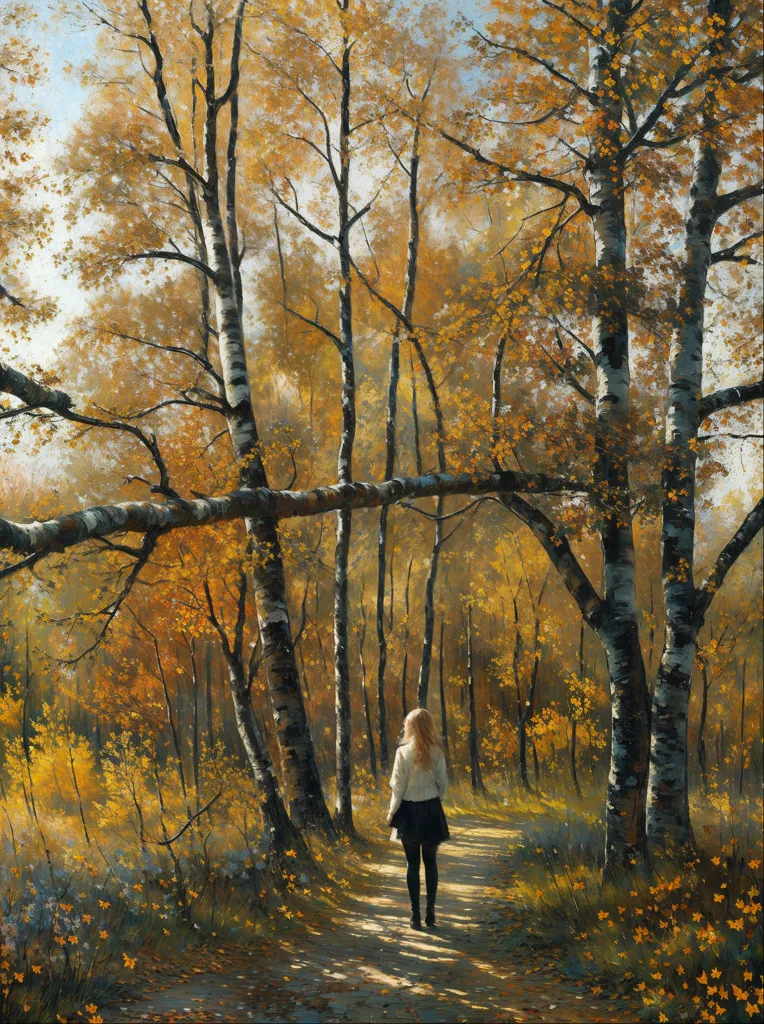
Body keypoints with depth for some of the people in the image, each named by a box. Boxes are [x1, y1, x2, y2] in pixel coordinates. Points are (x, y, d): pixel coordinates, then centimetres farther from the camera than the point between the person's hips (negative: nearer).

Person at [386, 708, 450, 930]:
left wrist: (392, 811, 2)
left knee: (412, 863, 6)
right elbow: (443, 782, -1)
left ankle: (416, 915, 6)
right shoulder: (436, 752, -5)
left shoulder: (403, 751, -11)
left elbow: (398, 785, -9)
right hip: (431, 810, 2)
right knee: (430, 861, 12)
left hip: (410, 811, -2)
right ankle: (430, 912, 12)